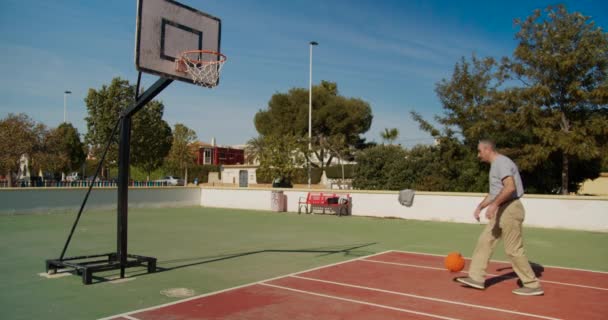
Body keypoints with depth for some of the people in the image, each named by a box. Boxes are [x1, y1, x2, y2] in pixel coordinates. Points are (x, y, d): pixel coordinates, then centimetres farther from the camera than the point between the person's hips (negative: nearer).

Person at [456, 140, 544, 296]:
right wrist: (480, 206, 27)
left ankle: (533, 285, 5)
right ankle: (476, 278, 16)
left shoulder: (501, 163, -13)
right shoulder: (495, 165, 19)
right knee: (484, 241, 11)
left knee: (513, 249, -5)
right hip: (502, 211, 11)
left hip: (509, 209, -11)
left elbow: (510, 187, -28)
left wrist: (494, 204, -31)